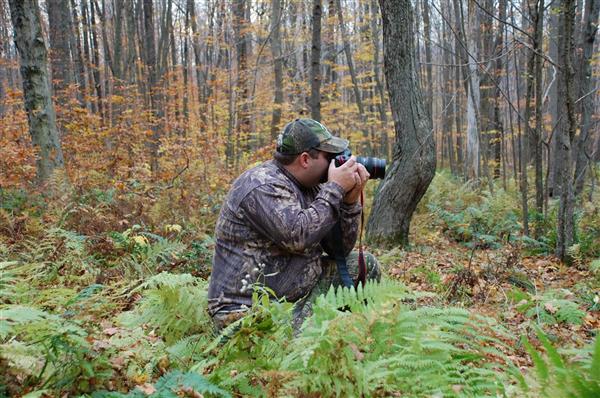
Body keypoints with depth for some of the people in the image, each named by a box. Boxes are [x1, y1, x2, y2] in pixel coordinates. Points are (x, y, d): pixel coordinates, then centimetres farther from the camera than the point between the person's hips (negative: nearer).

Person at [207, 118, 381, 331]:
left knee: (365, 265, 5)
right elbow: (298, 236, -32)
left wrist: (350, 200, -6)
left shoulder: (309, 187, 7)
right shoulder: (263, 185, -18)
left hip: (295, 296, 9)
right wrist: (335, 188, -21)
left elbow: (340, 249, 8)